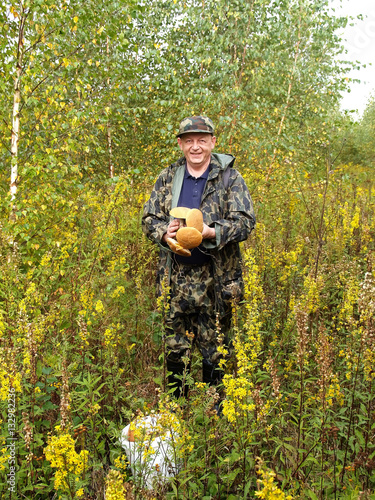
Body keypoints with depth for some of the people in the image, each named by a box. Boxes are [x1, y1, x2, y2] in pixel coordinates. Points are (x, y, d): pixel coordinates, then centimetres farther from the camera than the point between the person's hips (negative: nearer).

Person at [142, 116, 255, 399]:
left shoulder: (230, 178, 0)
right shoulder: (168, 178, 9)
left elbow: (246, 221, -8)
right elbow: (149, 218, 10)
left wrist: (211, 232, -26)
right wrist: (164, 232, -14)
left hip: (216, 278, -2)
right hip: (175, 276, 3)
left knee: (215, 350, 9)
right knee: (174, 349, 11)